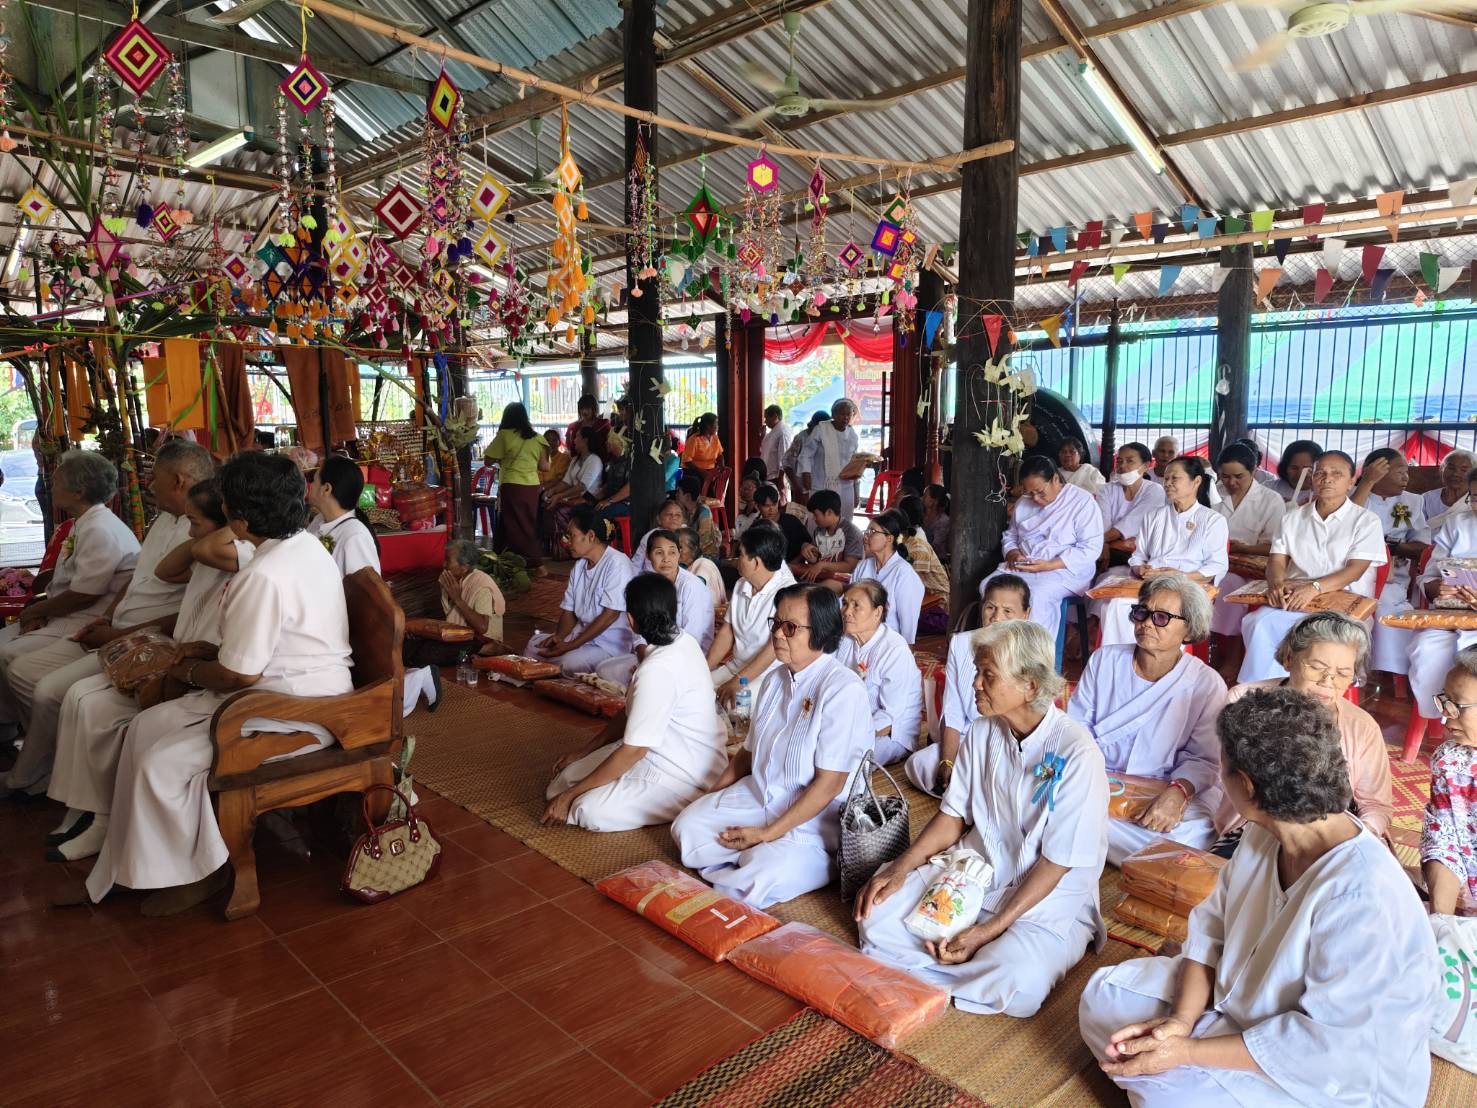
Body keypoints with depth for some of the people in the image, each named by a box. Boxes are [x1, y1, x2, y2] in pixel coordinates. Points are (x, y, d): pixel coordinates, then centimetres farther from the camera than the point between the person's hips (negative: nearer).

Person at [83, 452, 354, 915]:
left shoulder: (263, 576, -26)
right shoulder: (307, 545, 5)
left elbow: (242, 674, -20)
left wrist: (191, 671, -1)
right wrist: (218, 651, 11)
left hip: (297, 715, -10)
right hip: (304, 690, 10)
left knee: (163, 765, -9)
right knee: (148, 726, 11)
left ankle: (199, 872, 12)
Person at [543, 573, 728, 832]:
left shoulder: (657, 670, -29)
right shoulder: (681, 641, -1)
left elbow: (632, 751, -24)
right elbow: (633, 711, 11)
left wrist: (570, 796, -15)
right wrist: (583, 753, 12)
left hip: (687, 777, -9)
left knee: (590, 811, -26)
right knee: (565, 779, 2)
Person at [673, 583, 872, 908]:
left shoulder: (843, 690, -19)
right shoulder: (776, 679, 6)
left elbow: (829, 784, -20)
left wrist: (767, 834, -18)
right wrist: (711, 799, 6)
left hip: (815, 818, -7)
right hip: (758, 794, 7)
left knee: (761, 878, -30)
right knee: (687, 826, -11)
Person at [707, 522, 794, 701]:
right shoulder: (741, 586, 9)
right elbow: (726, 632, 11)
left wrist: (738, 681, -23)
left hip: (768, 673, -7)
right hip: (735, 666, 7)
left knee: (734, 704, -31)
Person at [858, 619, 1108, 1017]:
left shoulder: (1076, 754, -20)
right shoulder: (982, 732, 0)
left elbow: (1056, 863, -17)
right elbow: (954, 815, 6)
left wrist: (989, 930, -20)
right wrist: (901, 868, -9)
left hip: (1049, 899, -5)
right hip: (971, 875, 5)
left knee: (1016, 987, -33)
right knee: (876, 912, -13)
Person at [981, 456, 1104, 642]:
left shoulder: (1083, 502, -4)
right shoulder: (1024, 503, 15)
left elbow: (1090, 548, -12)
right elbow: (1010, 536, 24)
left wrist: (1049, 566, -21)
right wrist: (1013, 554, -1)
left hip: (1064, 569, -5)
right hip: (1022, 567, 6)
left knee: (1037, 595, -37)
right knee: (988, 586, -23)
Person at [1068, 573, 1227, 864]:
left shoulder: (1206, 684, -3)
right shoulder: (1104, 660, 3)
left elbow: (1202, 759, -6)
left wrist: (1178, 792, -28)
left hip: (1161, 793, -1)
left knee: (1198, 830, -32)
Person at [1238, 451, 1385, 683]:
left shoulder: (1366, 521, 6)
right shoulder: (1293, 517, 18)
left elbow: (1355, 570, -7)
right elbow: (1277, 560, 10)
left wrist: (1314, 588, -25)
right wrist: (1277, 583, -15)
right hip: (1292, 599, 3)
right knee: (1258, 622, -30)